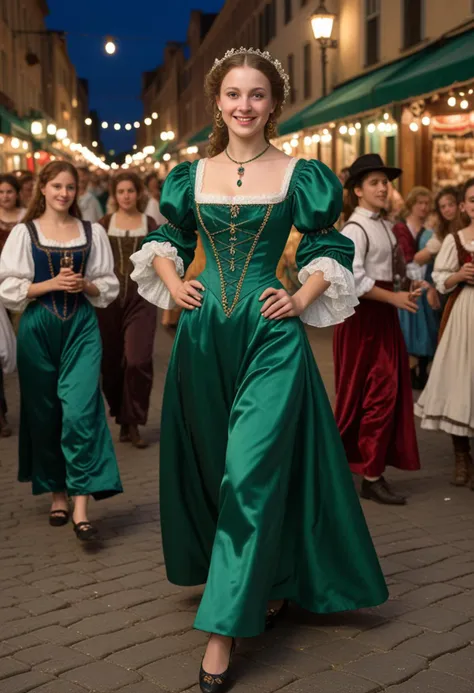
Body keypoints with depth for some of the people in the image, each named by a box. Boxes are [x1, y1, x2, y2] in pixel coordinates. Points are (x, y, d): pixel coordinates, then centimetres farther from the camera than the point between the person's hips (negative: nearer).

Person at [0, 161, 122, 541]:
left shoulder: (92, 232, 6)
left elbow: (109, 285, 10)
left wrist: (85, 285, -10)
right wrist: (52, 284, -13)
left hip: (81, 328, 0)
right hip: (38, 328, 0)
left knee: (80, 412, -13)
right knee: (44, 414, 7)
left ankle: (82, 505, -12)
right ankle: (58, 493, 25)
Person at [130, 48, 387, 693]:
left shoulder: (300, 175, 0)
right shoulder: (191, 175, 8)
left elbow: (330, 250, 6)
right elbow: (164, 241, 19)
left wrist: (300, 299, -7)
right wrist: (174, 283, 2)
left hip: (271, 333, -4)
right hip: (204, 332, 4)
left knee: (251, 473, -8)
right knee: (212, 467, 12)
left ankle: (224, 627, -1)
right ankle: (266, 584, 35)